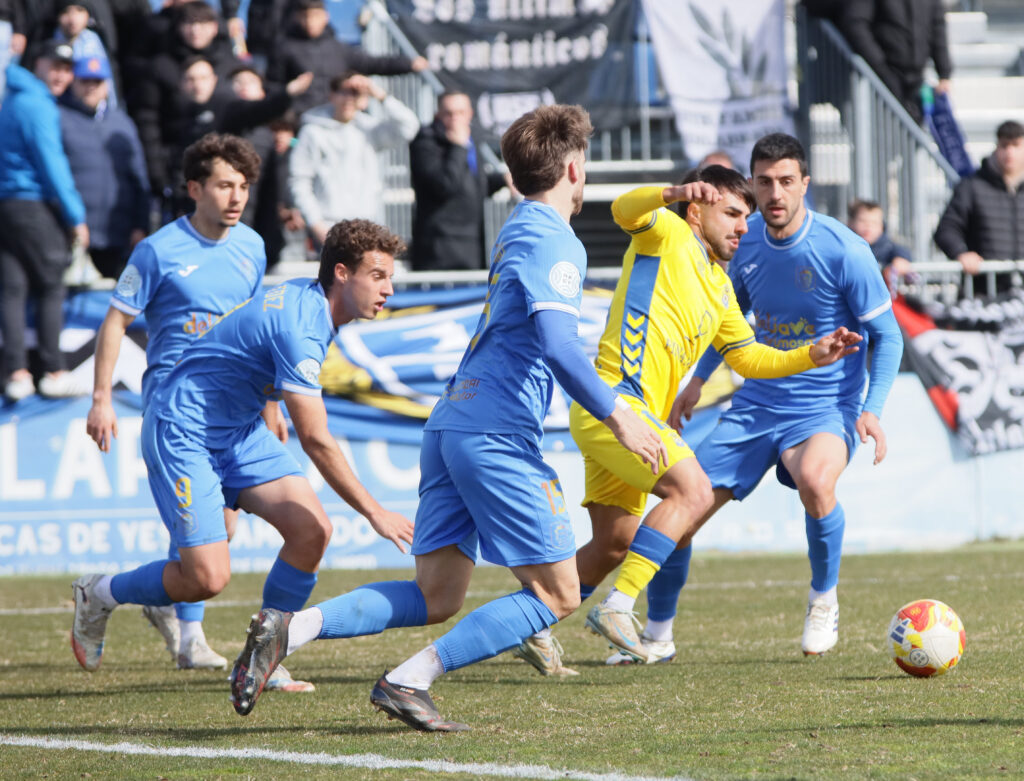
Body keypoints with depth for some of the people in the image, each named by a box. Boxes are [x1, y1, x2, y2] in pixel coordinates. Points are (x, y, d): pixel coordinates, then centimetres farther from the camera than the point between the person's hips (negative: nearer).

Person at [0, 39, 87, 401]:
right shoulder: (38, 106, -12)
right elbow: (52, 164, -14)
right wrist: (75, 217, -10)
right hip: (35, 206, -8)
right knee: (51, 288, 0)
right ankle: (53, 372, 1)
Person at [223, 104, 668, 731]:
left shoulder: (516, 232, 22)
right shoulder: (554, 243, -8)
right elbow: (556, 345, -22)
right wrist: (617, 415, -16)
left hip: (450, 424, 9)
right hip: (496, 434, -9)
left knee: (436, 598, 7)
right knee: (557, 595, -2)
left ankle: (294, 628, -10)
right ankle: (410, 680, -12)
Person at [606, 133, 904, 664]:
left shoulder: (843, 250, -16)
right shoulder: (746, 243, 0)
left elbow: (886, 336, -8)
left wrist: (872, 411, -20)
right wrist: (699, 381, 15)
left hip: (825, 405, -5)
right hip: (755, 403, 5)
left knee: (814, 479, -37)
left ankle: (823, 601, -9)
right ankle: (656, 635, 20)